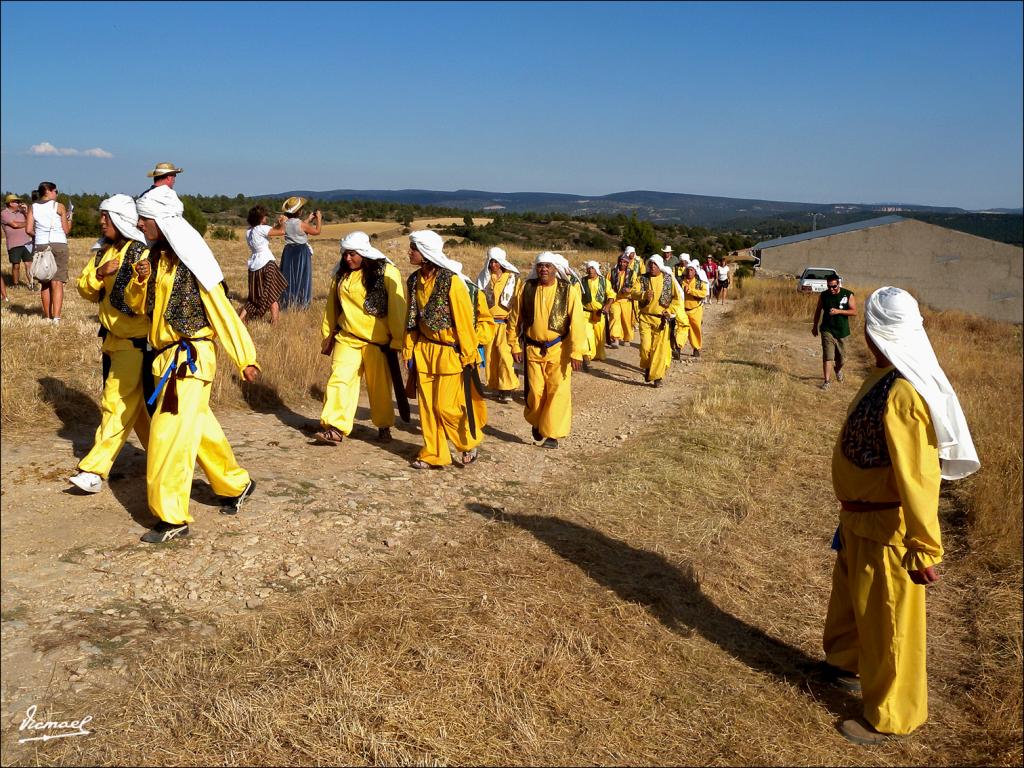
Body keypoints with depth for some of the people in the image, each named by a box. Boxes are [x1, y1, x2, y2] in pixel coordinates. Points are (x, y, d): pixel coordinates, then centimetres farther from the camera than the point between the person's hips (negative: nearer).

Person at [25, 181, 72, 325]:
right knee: (57, 283, -5)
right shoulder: (59, 207, 0)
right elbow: (66, 230, 1)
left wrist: (38, 235, 20)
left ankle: (48, 316, 19)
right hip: (59, 244, -3)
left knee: (44, 283, 13)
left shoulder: (33, 208, 8)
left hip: (40, 246, 3)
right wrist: (69, 219, 19)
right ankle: (56, 317, -14)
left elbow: (29, 229, 1)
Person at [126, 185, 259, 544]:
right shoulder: (157, 256, 10)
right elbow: (136, 305, 14)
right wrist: (140, 280, -7)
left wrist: (246, 358, -15)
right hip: (168, 356, 8)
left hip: (190, 358, -8)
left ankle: (173, 518, -2)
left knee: (169, 436, -9)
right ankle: (236, 484, 36)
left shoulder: (191, 260, -13)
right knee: (200, 429, 18)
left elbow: (223, 312, -14)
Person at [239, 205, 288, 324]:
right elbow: (281, 231, -20)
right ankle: (274, 321, 1)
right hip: (266, 264, -7)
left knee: (255, 296, 16)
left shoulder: (249, 231, 12)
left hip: (253, 265, 8)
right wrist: (282, 222, -1)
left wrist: (277, 225, 24)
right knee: (272, 294, 1)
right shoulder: (262, 229, -12)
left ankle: (240, 318, 11)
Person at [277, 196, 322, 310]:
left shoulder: (285, 223, 0)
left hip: (289, 251, 6)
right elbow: (317, 231, -7)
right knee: (301, 278, 4)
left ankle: (288, 302, 17)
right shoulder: (301, 224, -17)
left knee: (289, 277, 12)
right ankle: (301, 302, 8)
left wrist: (308, 219, 24)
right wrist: (319, 218, 7)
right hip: (301, 252, -6)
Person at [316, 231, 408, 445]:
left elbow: (397, 308, -10)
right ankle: (335, 428, -10)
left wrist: (397, 340, -11)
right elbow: (332, 306, 17)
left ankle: (384, 426, 25)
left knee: (380, 386, 7)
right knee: (339, 379, -10)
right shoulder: (341, 275, 9)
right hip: (347, 339, 4)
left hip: (377, 341, -4)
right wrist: (328, 335, 18)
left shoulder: (387, 273, -8)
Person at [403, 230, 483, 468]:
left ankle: (470, 443, 21)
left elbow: (464, 321, -14)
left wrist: (469, 356, -12)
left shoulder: (451, 282, -16)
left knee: (446, 406, -4)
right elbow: (411, 319, 12)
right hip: (423, 350, 6)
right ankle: (433, 454, 19)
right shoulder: (414, 281, 4)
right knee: (427, 405, 7)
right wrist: (409, 350, 10)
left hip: (449, 352, -6)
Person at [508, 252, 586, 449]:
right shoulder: (526, 289, -2)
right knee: (534, 391, 8)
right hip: (532, 349, 2)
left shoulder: (569, 290, -8)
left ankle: (551, 433, 12)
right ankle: (537, 423, 33)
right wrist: (515, 346, 4)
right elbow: (515, 319, 6)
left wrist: (576, 352, -15)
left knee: (558, 392, -1)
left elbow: (577, 322, -11)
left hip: (558, 349, -2)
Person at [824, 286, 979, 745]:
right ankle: (848, 663, 53)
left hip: (886, 530, -9)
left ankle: (890, 717, 28)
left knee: (887, 620, 9)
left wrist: (924, 550, -24)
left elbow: (917, 479, -29)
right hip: (861, 518, 9)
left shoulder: (902, 395, -30)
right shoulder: (886, 378, 1)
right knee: (850, 597, 28)